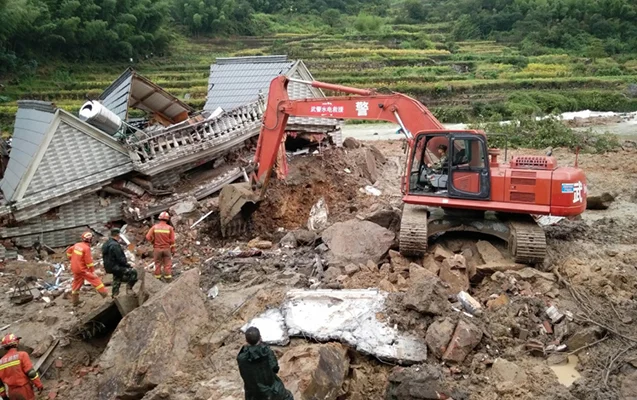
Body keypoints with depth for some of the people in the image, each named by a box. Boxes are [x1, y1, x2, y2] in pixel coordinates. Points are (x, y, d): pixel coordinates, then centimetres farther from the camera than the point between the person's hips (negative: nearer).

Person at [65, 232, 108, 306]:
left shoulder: (77, 245, 4)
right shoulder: (86, 248, -19)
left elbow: (68, 251, 19)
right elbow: (89, 261, -20)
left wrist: (72, 259, 29)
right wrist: (93, 271, -14)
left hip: (74, 268, 8)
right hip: (82, 269, -8)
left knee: (77, 284, 19)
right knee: (95, 279, -3)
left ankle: (75, 302, 28)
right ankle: (105, 294, -6)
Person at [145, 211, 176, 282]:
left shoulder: (155, 227, -4)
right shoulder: (170, 228, -6)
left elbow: (148, 237, -9)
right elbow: (172, 240, -5)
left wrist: (153, 241, 10)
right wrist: (173, 250, 5)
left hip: (157, 248, 1)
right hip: (166, 249, -1)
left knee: (158, 263, 11)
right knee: (167, 264, 6)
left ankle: (157, 278, 16)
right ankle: (168, 278, 6)